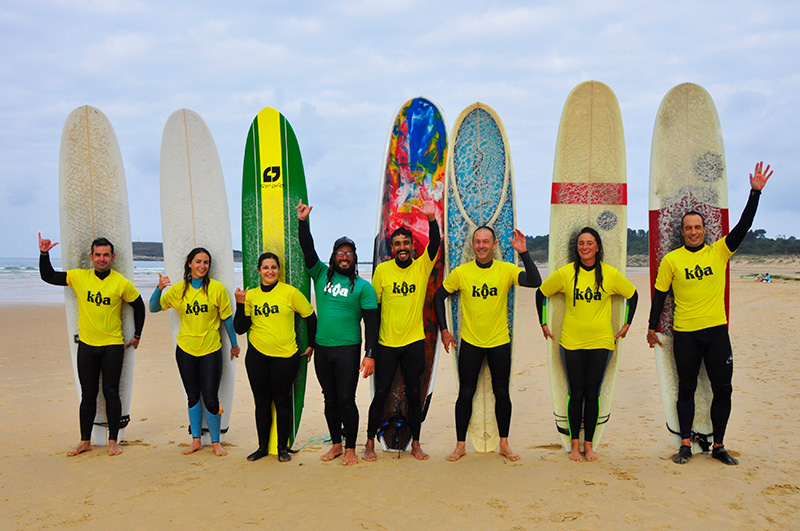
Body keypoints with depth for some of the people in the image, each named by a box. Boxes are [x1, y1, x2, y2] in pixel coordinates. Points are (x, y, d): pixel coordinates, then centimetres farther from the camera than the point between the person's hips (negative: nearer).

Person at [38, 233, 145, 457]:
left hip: (112, 346, -3)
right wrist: (44, 254, -3)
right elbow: (48, 277, 9)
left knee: (111, 393, -1)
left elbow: (139, 306, 6)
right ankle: (85, 441, 20)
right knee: (88, 395, 9)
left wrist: (137, 335, 9)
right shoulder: (79, 277, 0)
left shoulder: (122, 283, -7)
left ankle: (113, 441, 10)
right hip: (86, 345, 3)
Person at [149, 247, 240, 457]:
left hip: (210, 350, -3)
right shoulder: (178, 289, 2)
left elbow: (227, 318, 1)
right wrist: (159, 288, -12)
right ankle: (196, 440, 26)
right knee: (193, 396, 12)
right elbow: (153, 308, 5)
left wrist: (234, 344, 7)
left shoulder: (216, 288, -6)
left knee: (210, 398, -3)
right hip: (186, 349, 3)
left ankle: (215, 442, 14)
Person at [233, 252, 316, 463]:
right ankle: (262, 447, 24)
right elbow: (240, 328, 2)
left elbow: (311, 317, 4)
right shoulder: (251, 295, 5)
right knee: (262, 402, 11)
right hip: (257, 354, 3)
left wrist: (311, 345, 6)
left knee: (282, 401, 3)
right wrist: (240, 304, -10)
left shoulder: (290, 292, -5)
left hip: (285, 355, -3)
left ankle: (283, 447, 18)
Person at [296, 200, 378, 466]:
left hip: (348, 349, -3)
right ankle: (336, 444, 25)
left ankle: (351, 448, 11)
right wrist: (303, 222, -11)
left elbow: (371, 322, -3)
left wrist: (370, 354, -10)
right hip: (322, 349, 4)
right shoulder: (321, 275, 9)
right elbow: (308, 250, 1)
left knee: (346, 399, -3)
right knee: (330, 399, 12)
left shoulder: (363, 286, 0)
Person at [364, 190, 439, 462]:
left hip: (414, 342, 1)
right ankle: (370, 443, 18)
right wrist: (371, 341, 3)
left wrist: (431, 218, -38)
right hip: (386, 343, -1)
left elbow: (435, 245, -21)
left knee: (414, 394, 9)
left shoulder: (422, 266, -2)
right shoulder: (382, 270, -3)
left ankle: (415, 444, 22)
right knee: (380, 393, 4)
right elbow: (373, 305, 3)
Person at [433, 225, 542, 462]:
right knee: (465, 394, 5)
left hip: (500, 342, 0)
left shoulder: (506, 270, -7)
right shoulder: (460, 272, -6)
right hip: (470, 342, 0)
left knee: (502, 393, 9)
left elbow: (534, 282, -22)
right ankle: (460, 445, 18)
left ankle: (504, 444, 24)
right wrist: (444, 330, 1)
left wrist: (523, 253, -32)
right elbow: (438, 297, 5)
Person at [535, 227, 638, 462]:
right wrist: (543, 323, 10)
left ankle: (588, 444, 16)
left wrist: (627, 324, 13)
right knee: (576, 394, 3)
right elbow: (541, 293, 10)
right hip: (571, 342, 0)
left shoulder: (611, 274, -1)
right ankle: (574, 443, 16)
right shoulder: (565, 273, -3)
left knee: (592, 394, 3)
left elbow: (632, 295, 14)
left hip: (601, 342, 0)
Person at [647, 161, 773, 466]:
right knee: (686, 389, 6)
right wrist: (652, 327, 3)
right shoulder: (671, 260, 0)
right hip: (685, 334, -2)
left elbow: (744, 226, -4)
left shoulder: (719, 252, 4)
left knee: (722, 389, 5)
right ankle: (686, 445, 15)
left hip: (716, 330, 2)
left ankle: (718, 446, 17)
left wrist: (756, 192, -11)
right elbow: (660, 294, 4)